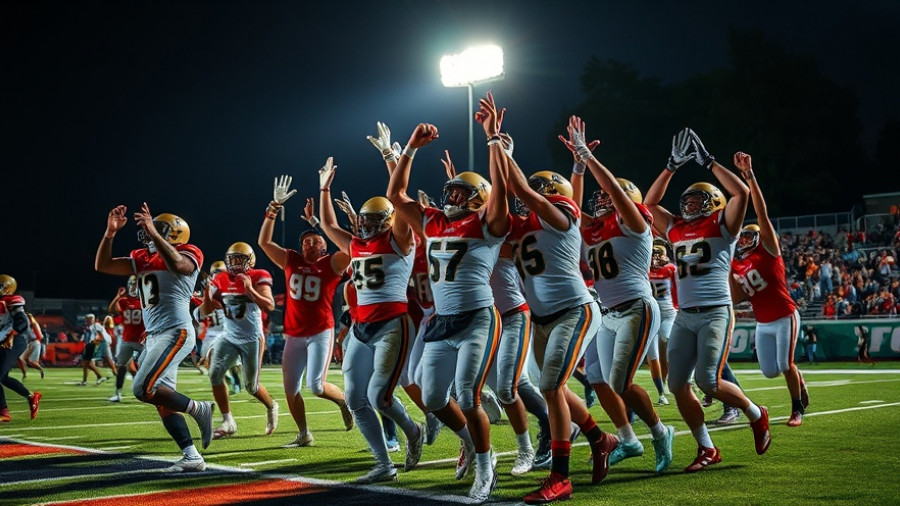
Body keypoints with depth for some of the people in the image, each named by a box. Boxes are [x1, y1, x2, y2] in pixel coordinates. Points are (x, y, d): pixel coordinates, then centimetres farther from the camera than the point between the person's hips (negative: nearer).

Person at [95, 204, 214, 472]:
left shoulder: (187, 254, -6)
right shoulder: (143, 258, 15)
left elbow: (177, 264, -31)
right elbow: (102, 266, 14)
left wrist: (152, 232, -30)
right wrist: (110, 232, 3)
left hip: (176, 333, -9)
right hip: (154, 336, 9)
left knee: (143, 389, -19)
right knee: (162, 402, 5)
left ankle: (199, 409, -4)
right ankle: (192, 458, 9)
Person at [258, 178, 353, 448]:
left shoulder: (332, 264, -4)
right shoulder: (291, 261, 6)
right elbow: (264, 242, 4)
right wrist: (274, 207, -2)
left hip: (321, 332, -5)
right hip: (294, 335, 5)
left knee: (316, 386, -13)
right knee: (290, 389, 6)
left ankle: (345, 401, 19)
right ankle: (304, 434, 22)